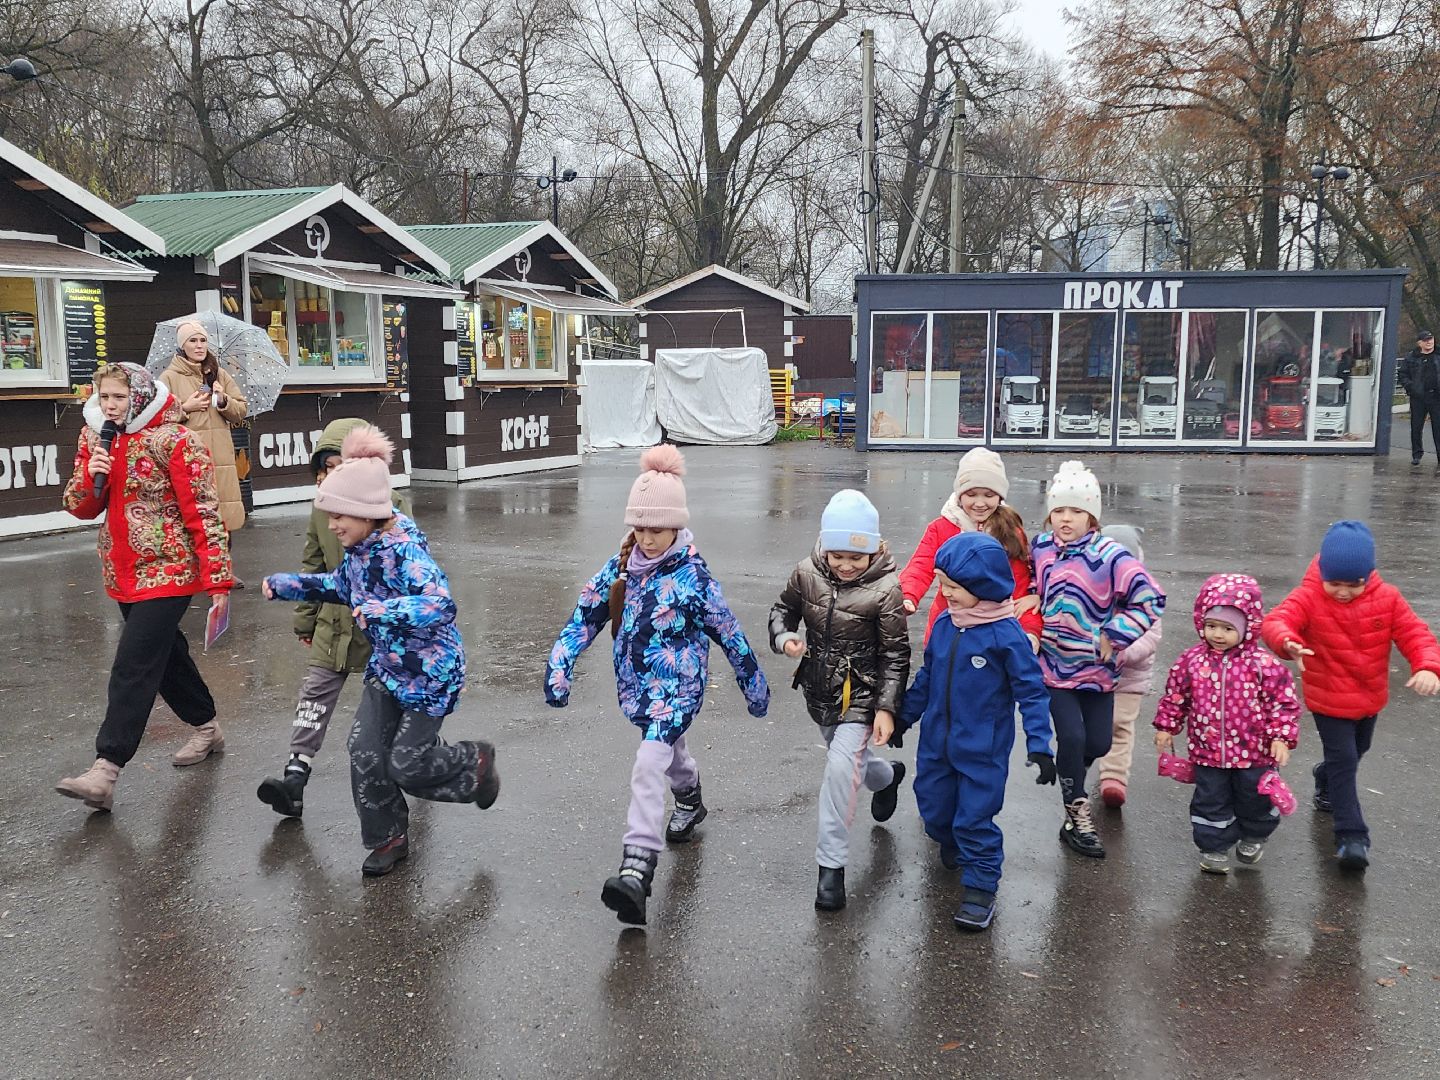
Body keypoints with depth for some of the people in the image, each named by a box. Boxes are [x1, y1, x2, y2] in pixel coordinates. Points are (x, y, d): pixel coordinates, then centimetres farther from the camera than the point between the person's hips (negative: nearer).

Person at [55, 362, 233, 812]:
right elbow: (82, 509, 10)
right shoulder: (93, 438, 7)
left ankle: (105, 772, -12)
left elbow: (204, 514, -15)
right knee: (165, 654, 18)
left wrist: (218, 580, -17)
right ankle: (206, 728, 36)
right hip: (122, 572, 8)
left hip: (168, 570, -8)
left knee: (133, 668, -11)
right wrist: (90, 476, -12)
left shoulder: (173, 442, -14)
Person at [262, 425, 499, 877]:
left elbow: (440, 605, -40)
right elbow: (341, 586, 19)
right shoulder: (359, 548, -2)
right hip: (388, 666, 8)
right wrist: (288, 585, 11)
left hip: (430, 671, -8)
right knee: (365, 751, 2)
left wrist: (380, 612, -49)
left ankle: (476, 764, 29)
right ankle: (389, 838, 21)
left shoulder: (405, 549, -28)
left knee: (407, 763, -1)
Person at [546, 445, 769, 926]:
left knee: (649, 766, -20)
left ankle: (636, 868, -26)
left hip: (678, 685, -6)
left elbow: (728, 633, -6)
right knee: (668, 746, 28)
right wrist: (558, 669, -8)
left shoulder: (693, 575, -14)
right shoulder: (620, 568, -1)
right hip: (636, 684, 6)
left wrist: (754, 686, 2)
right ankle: (690, 801, 59)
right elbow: (585, 616, 1)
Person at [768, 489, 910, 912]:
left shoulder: (884, 590, -19)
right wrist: (784, 638, -15)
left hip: (861, 694, -5)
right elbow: (783, 610, 8)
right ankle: (888, 776, 60)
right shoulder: (807, 574, -8)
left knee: (840, 768, -18)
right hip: (820, 690, 6)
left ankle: (831, 864, -5)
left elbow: (895, 654, -13)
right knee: (847, 761, 24)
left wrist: (886, 706, -16)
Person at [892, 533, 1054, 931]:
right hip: (936, 744, 6)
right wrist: (905, 716, 21)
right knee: (933, 808, 17)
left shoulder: (1005, 635, -17)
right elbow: (926, 677, 14)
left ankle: (980, 889, 16)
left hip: (983, 751, -6)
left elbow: (1031, 691, -12)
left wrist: (1039, 745, -16)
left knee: (975, 819, 0)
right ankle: (952, 845, 48)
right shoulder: (944, 627, -1)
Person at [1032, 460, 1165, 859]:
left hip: (1096, 667, -1)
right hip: (1052, 663, 1)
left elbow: (1150, 599, -14)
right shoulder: (1041, 548, -3)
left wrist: (1113, 636, -15)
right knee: (1071, 736, -10)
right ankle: (1077, 818, 6)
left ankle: (1068, 773, 41)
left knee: (1099, 743, 6)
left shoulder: (1110, 556, -16)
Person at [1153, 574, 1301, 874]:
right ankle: (1214, 847, 29)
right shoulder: (1191, 660, -7)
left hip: (1254, 752, -1)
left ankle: (1254, 837, 45)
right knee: (1210, 802, 10)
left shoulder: (1263, 664, -15)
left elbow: (1284, 702, -9)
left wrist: (1281, 737, -14)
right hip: (1207, 751, 1)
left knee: (1254, 800, 17)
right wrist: (1166, 728, 9)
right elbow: (1175, 696, 6)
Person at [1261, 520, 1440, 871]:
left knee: (1356, 752, 26)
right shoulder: (1309, 598, -22)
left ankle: (1325, 782, 57)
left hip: (1371, 698, 5)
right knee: (1343, 760, -8)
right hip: (1329, 700, -5)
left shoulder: (1386, 597, -11)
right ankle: (1352, 835, 0)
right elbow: (1276, 621, -36)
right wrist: (1288, 642, -59)